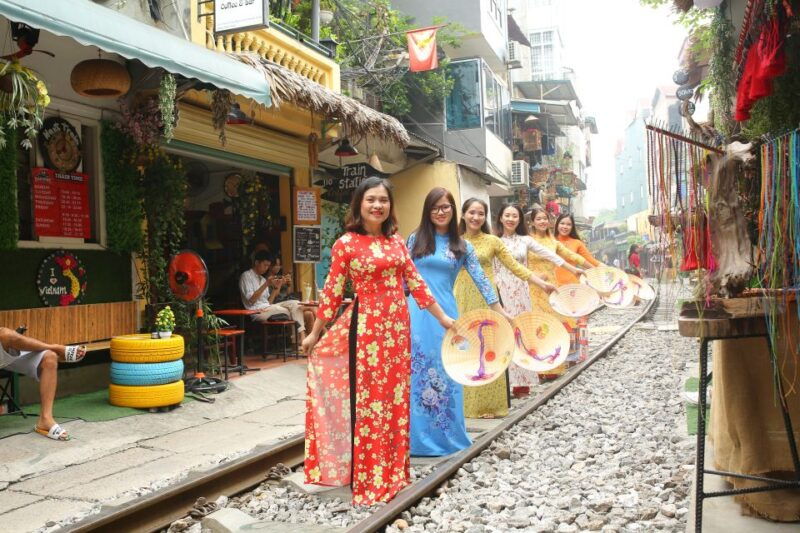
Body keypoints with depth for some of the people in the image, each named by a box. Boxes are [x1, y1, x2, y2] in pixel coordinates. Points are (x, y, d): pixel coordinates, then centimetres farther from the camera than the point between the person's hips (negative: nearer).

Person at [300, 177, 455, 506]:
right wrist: (314, 333, 1)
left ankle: (392, 471, 26)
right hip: (366, 326, -5)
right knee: (369, 400, 0)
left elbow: (416, 284, 12)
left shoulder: (396, 241, 8)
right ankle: (369, 479, 12)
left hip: (397, 327, 5)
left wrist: (443, 318, 12)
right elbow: (332, 292, -2)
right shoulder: (346, 244, -6)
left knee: (395, 398, 11)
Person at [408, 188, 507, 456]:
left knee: (447, 374, 5)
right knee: (418, 372, 2)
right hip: (417, 313, -1)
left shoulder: (462, 246, 8)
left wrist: (500, 311, 3)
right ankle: (418, 436, 11)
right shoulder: (415, 239, 6)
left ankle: (448, 435, 18)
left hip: (446, 313, 1)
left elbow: (480, 278, 6)